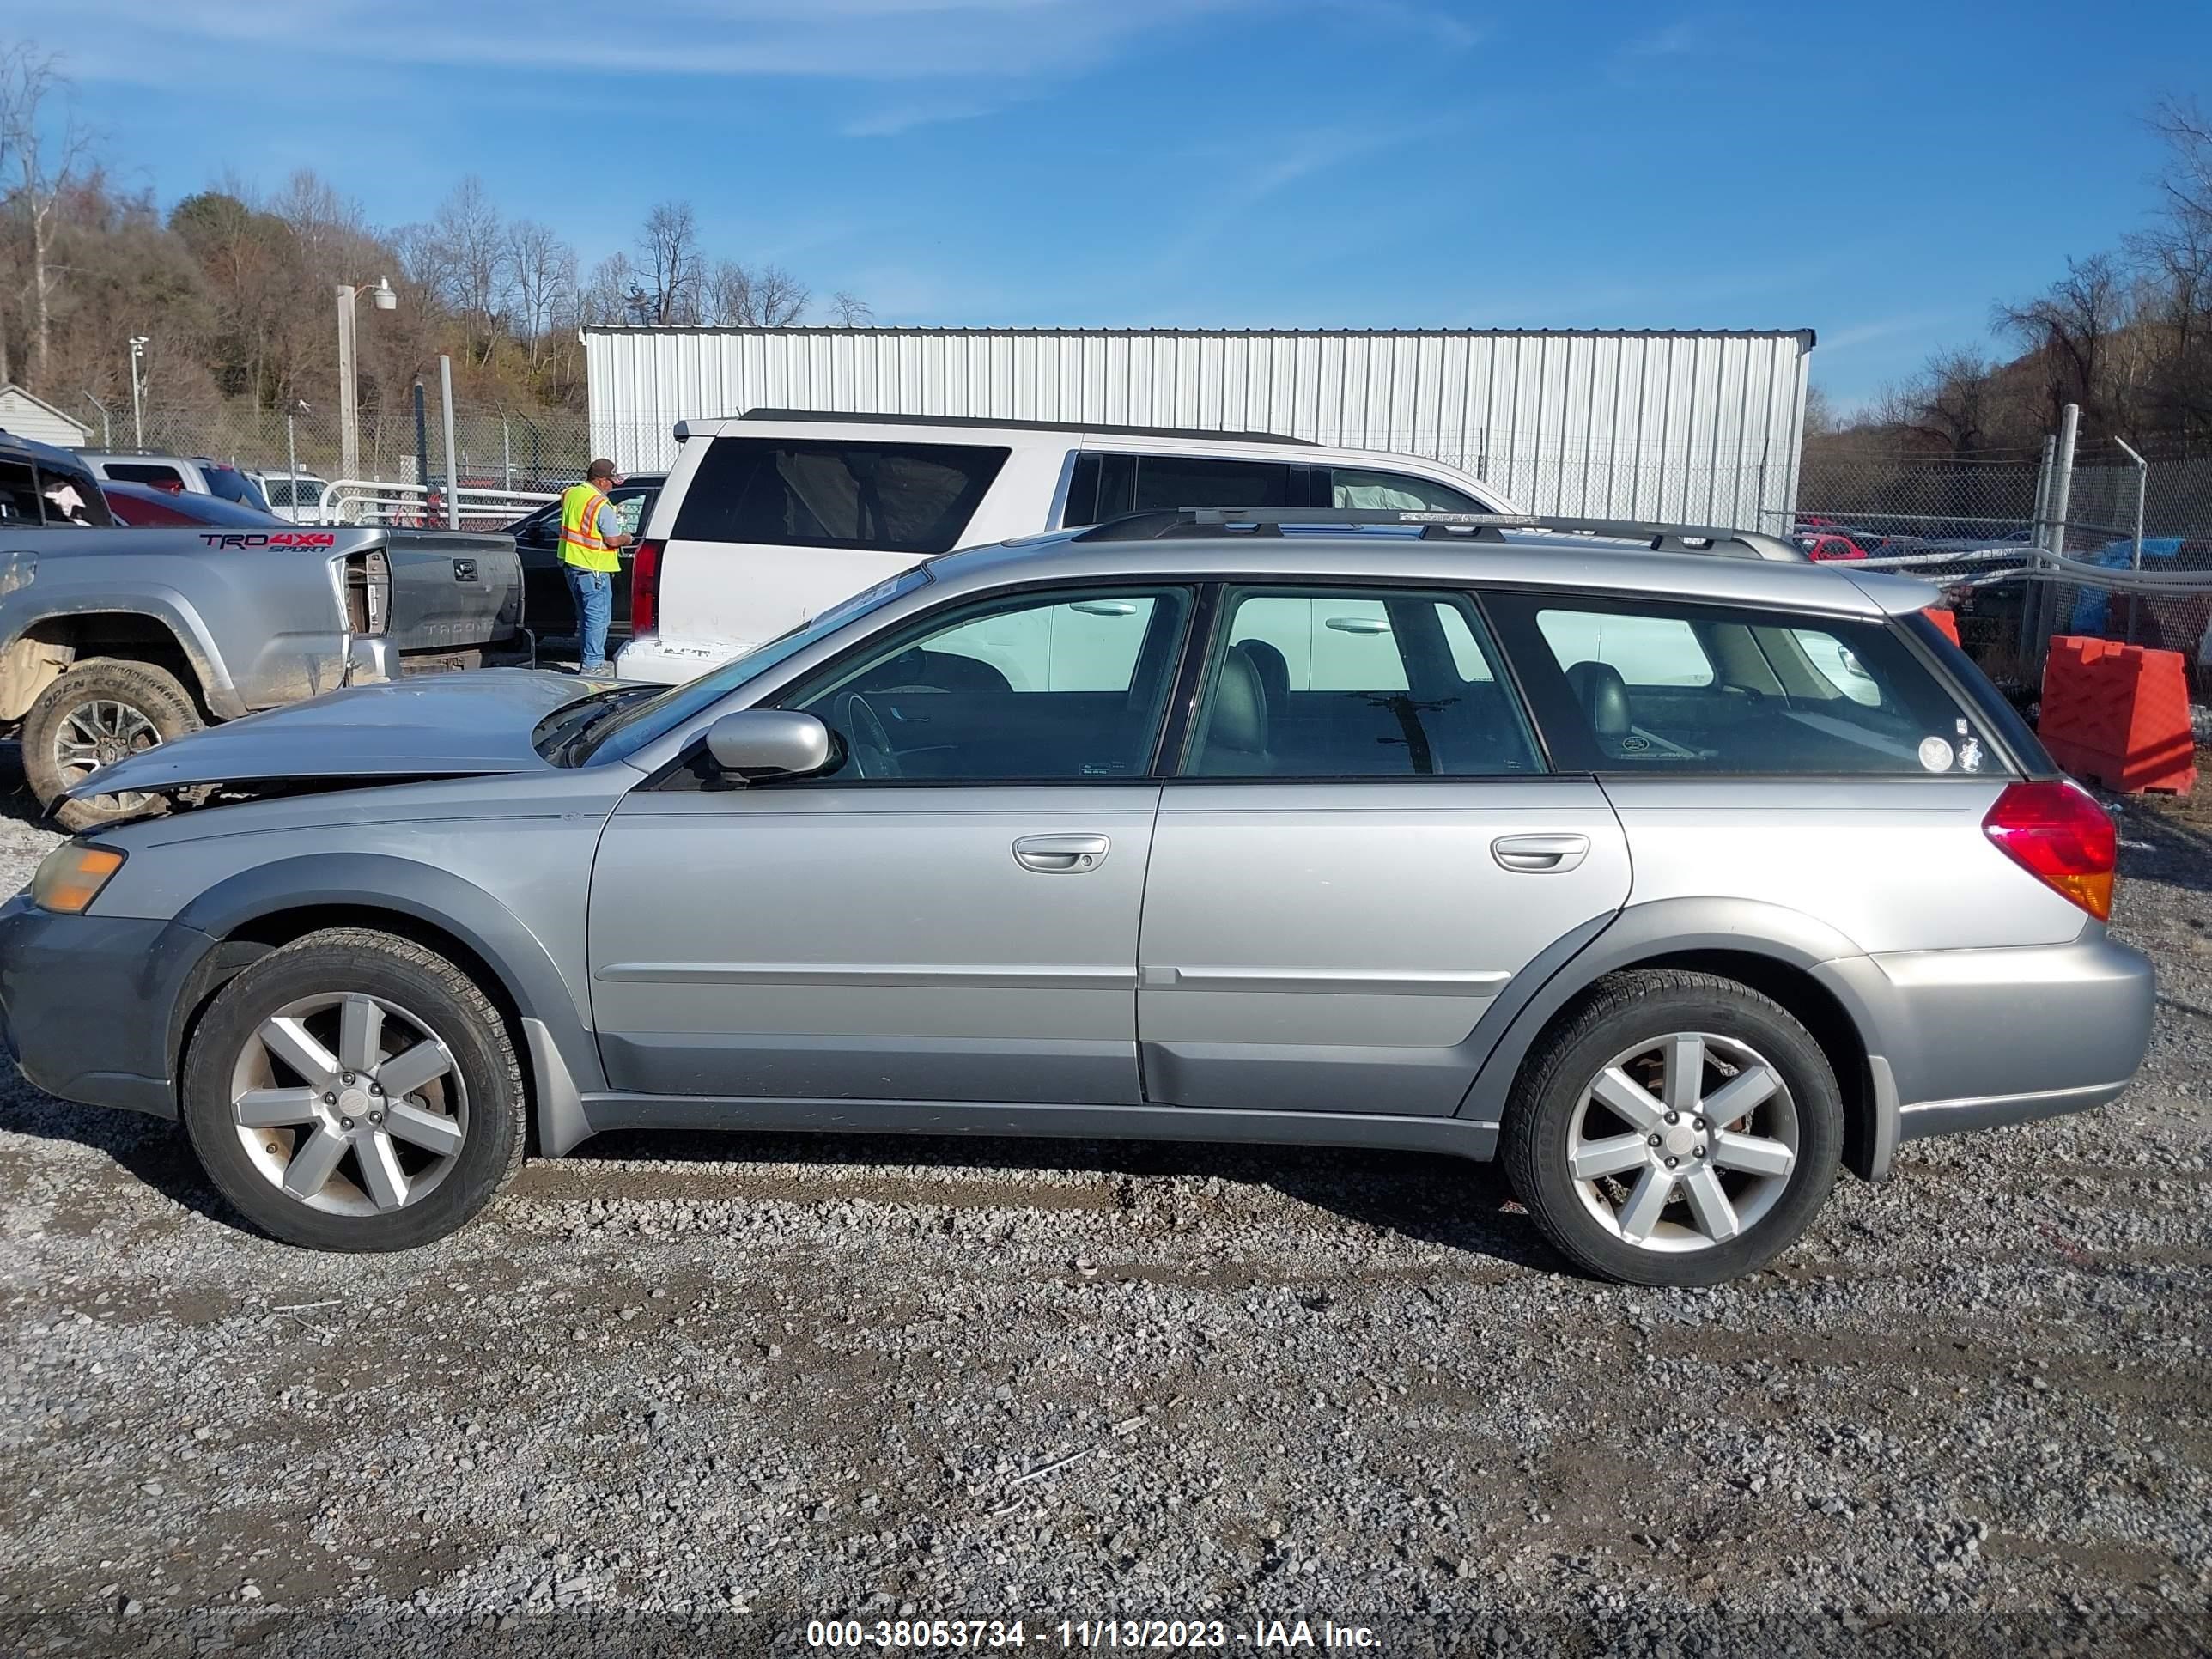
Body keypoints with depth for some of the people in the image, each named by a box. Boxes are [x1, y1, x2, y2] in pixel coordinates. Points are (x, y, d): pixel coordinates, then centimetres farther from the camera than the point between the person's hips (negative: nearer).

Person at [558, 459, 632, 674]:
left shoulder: (570, 494, 6)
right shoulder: (602, 506, -19)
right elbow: (613, 540, -20)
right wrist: (627, 539, 0)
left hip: (570, 563, 9)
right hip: (592, 568, -9)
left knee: (586, 615, 19)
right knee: (598, 617, -3)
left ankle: (588, 660, 26)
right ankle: (592, 665, -3)